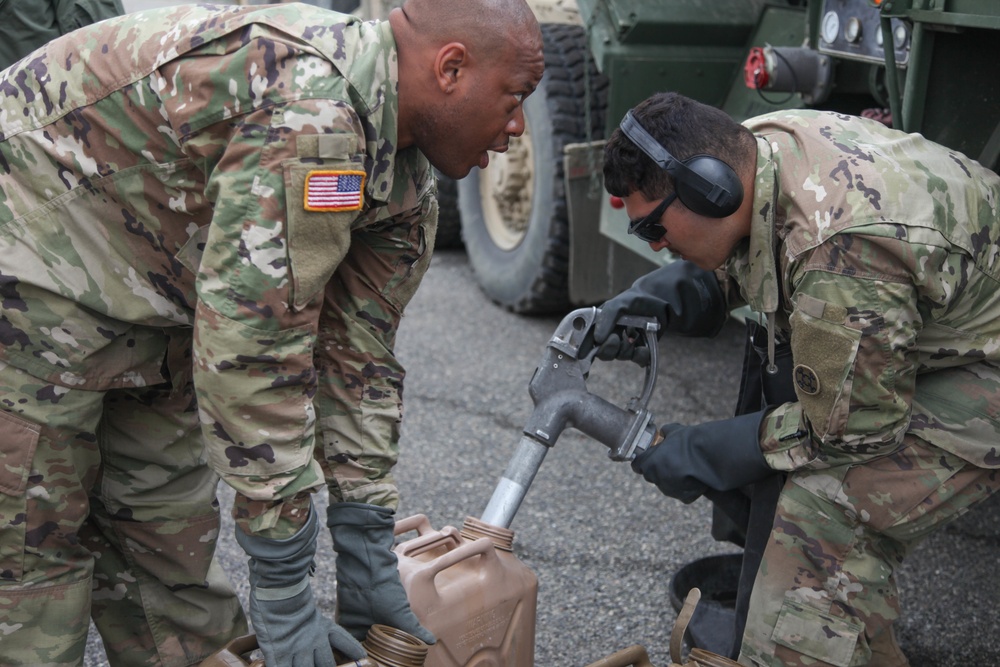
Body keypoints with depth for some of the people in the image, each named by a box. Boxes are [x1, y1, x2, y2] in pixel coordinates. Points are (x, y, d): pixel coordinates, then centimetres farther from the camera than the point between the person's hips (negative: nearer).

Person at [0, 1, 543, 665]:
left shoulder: (405, 183, -1)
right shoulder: (311, 109, -33)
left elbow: (358, 354, 1)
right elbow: (255, 355, -33)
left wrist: (368, 562, 0)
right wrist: (283, 587, -24)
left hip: (142, 298, 9)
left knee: (173, 533, 11)